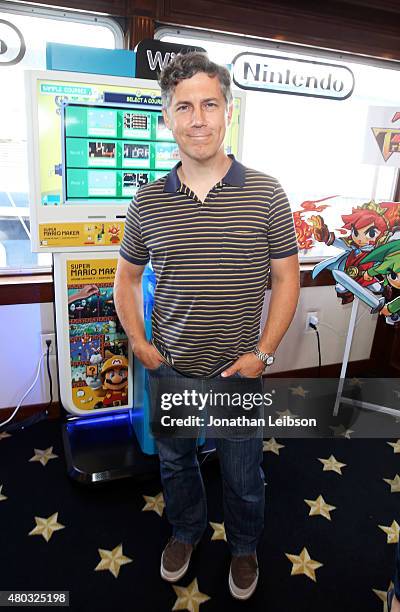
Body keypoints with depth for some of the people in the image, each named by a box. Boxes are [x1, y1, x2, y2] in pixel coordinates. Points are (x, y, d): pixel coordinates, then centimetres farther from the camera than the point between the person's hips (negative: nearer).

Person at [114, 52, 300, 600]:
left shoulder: (266, 195, -10)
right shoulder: (148, 202, -4)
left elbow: (286, 279, -5)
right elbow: (127, 276, 7)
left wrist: (262, 353, -11)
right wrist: (139, 344, -2)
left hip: (238, 371, -2)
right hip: (168, 369, 3)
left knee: (243, 475, 18)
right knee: (175, 461, 24)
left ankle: (244, 547, 51)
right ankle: (187, 532, 55)